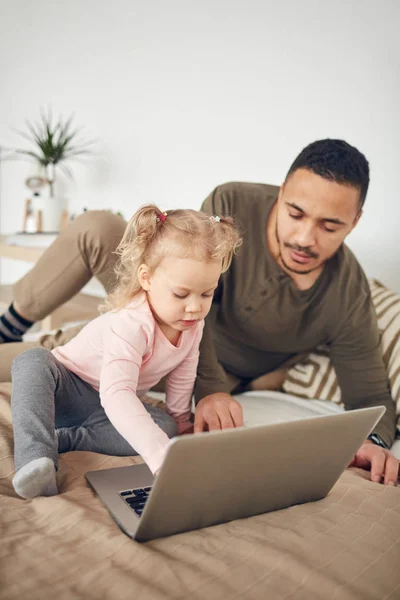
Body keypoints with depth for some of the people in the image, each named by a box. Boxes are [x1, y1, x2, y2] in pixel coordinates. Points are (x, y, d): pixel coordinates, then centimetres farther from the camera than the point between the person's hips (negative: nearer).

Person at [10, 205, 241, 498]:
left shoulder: (193, 323, -13)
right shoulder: (131, 324, -37)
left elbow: (182, 378, 4)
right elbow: (116, 395, -49)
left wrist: (180, 425, 10)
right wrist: (162, 455, -60)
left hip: (120, 407, 6)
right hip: (67, 388, -5)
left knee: (165, 426, -23)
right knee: (33, 360, -35)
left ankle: (60, 439, -23)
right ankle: (36, 458, -43)